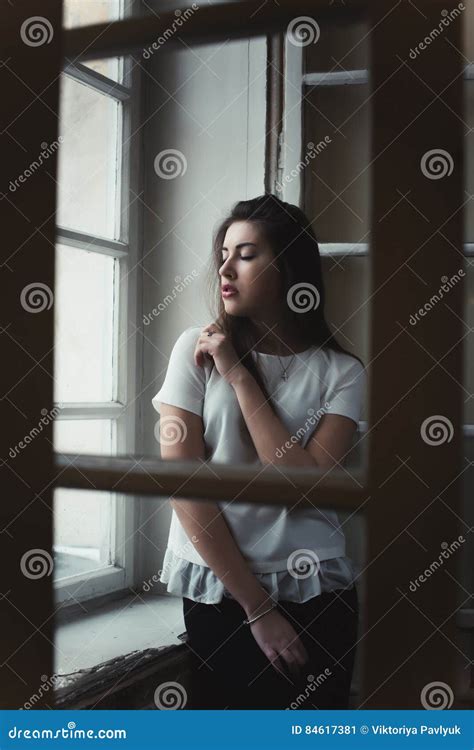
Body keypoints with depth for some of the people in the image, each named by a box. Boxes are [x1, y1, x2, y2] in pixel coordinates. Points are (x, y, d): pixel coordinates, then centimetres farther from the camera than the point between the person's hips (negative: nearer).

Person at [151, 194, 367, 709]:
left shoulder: (342, 371, -3)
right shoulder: (197, 349, -4)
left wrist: (238, 375, -16)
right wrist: (257, 608, -11)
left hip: (315, 594, 1)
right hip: (215, 590, 0)